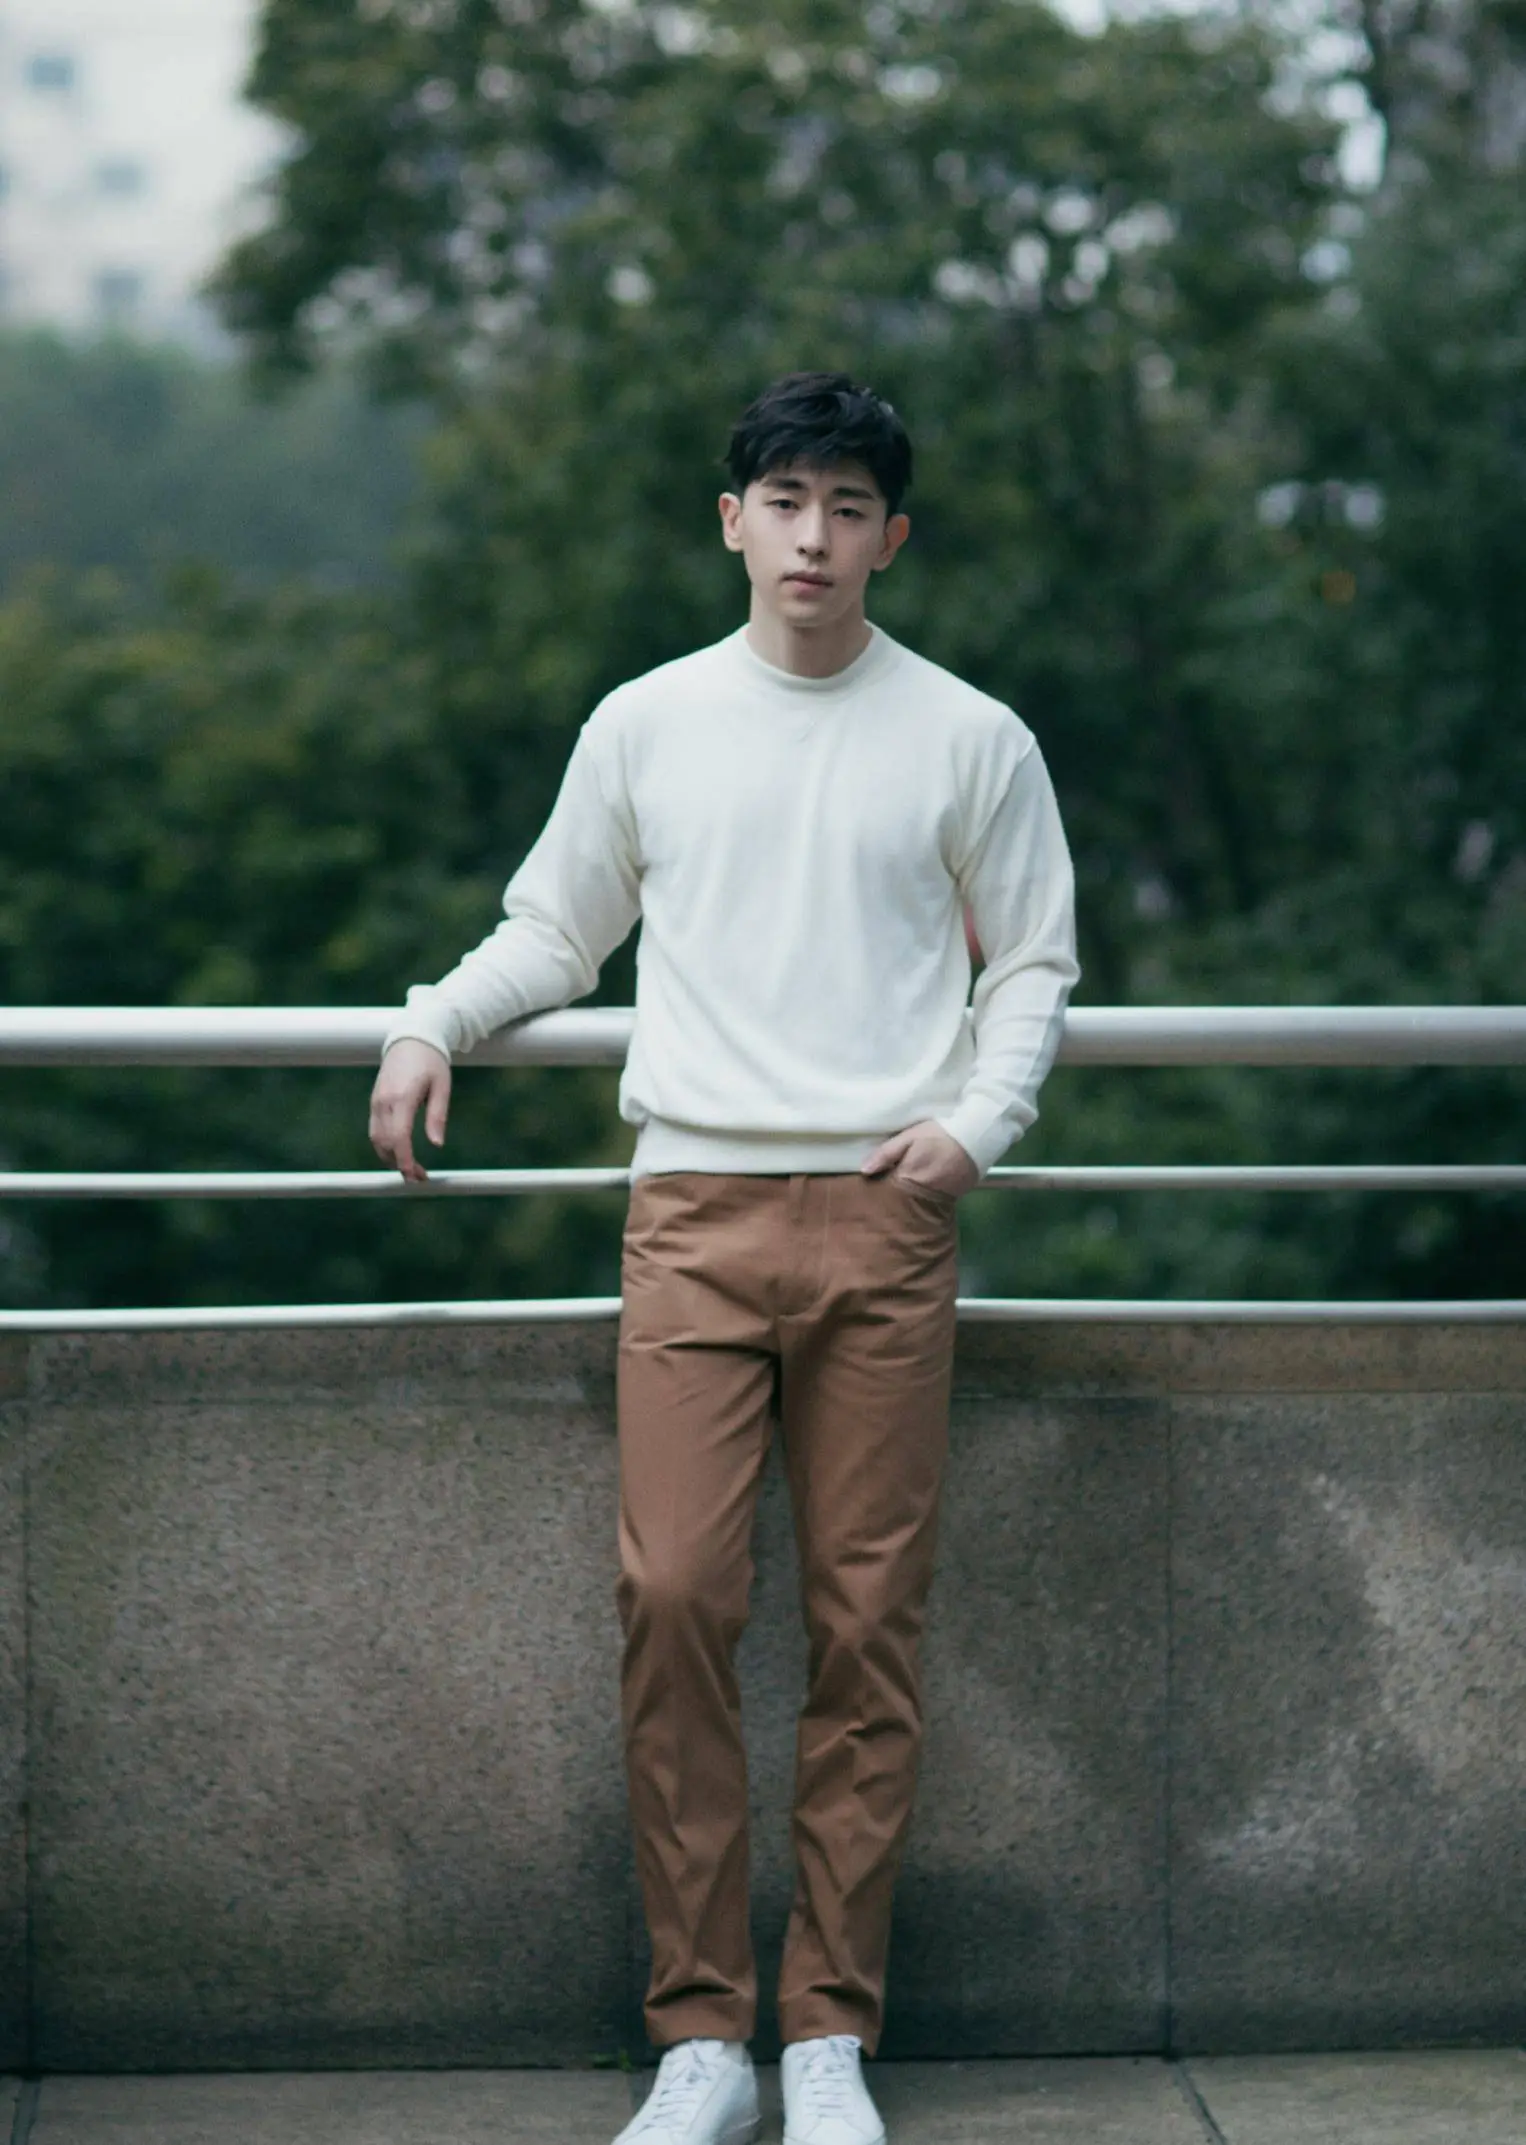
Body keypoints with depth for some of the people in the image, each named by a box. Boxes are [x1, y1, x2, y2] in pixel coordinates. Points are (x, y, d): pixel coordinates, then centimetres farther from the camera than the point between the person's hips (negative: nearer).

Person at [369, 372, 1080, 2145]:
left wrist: (978, 1122, -2)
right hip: (692, 1203, 1)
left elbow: (1033, 963, 14)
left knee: (868, 1623, -1)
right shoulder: (645, 725, 11)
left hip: (883, 1217, 0)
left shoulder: (969, 740, 8)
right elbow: (553, 931, 20)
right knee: (672, 1597, -10)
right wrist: (430, 1026, 3)